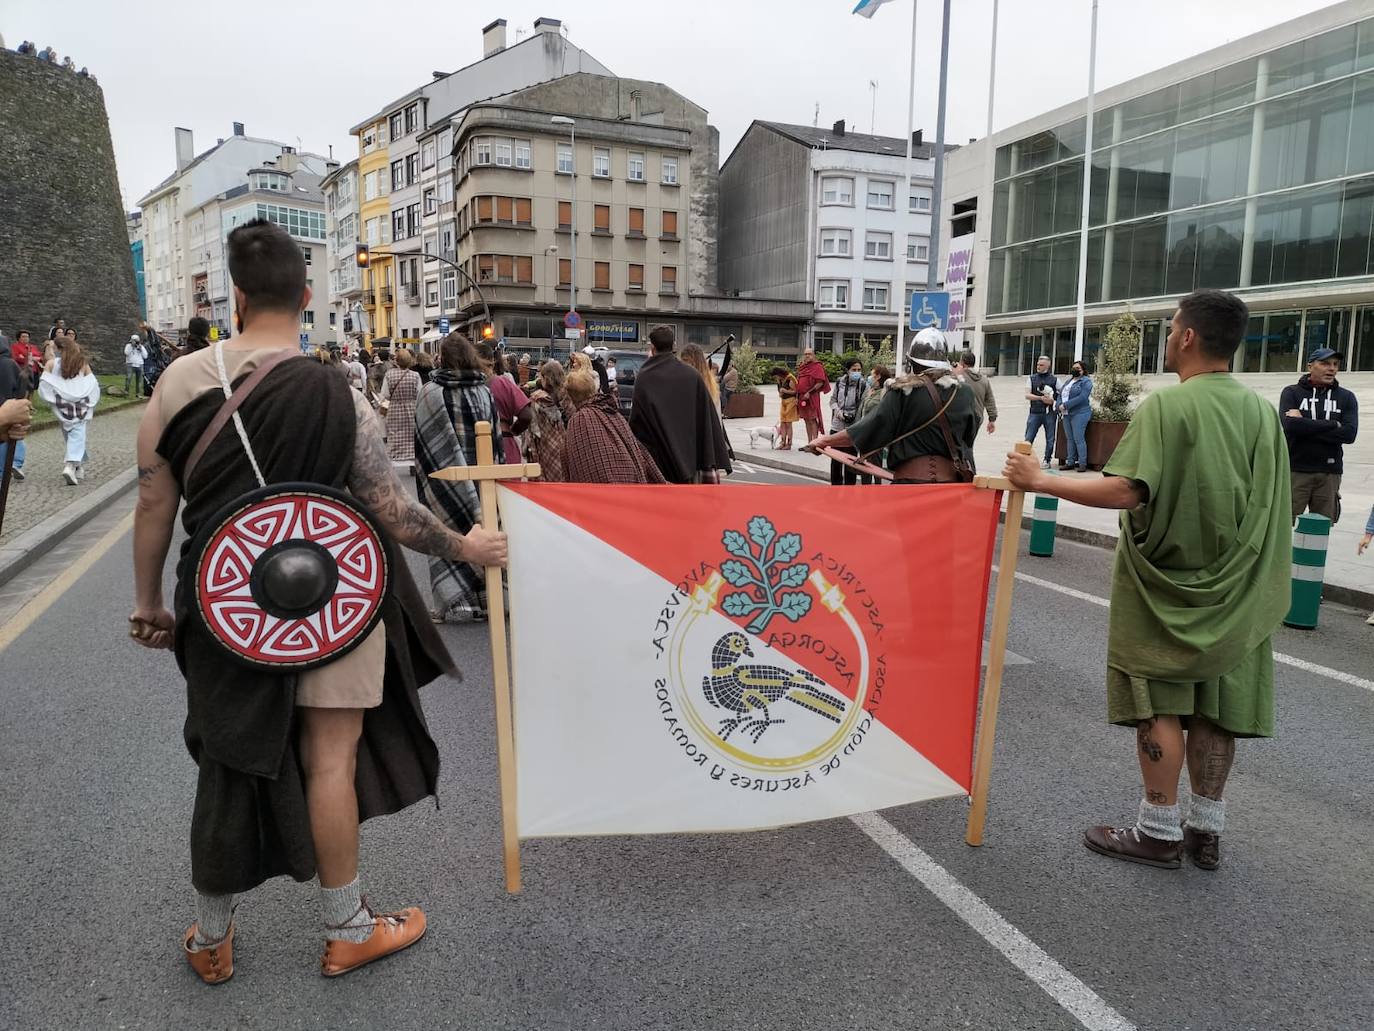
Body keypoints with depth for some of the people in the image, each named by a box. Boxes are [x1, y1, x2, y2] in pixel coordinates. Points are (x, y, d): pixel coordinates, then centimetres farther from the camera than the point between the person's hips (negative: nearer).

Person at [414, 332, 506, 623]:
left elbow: (425, 444, -7)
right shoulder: (484, 391, 3)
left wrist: (424, 474, 4)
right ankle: (485, 598, 14)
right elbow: (497, 437, 5)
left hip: (446, 477, -4)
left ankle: (452, 604, 3)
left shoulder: (431, 392, -9)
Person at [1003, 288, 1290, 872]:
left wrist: (1040, 482, -19)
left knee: (1159, 706, 3)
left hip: (1164, 587, -6)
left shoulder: (1166, 405, -17)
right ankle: (1205, 830, 23)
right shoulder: (1262, 412, 3)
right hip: (1230, 591, 6)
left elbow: (1125, 492, -27)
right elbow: (1270, 509, 9)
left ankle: (1160, 833, 11)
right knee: (1215, 710, 12)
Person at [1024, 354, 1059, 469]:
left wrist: (1053, 400, -11)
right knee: (1028, 438, -2)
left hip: (1049, 413, -1)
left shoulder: (1054, 379, 4)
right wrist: (1041, 398, -13)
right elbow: (1027, 395, 0)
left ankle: (1047, 461, 14)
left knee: (1050, 439, 5)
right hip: (1035, 412, 1)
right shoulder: (1032, 378, 8)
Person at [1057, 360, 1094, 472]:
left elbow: (1082, 397, -17)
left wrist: (1065, 405, -19)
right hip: (1066, 414, 7)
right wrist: (1059, 405, -7)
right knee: (1069, 439, 8)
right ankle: (1070, 462, 13)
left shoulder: (1086, 381, -5)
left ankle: (1082, 463, -4)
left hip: (1079, 413, -7)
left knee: (1078, 439, -9)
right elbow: (1060, 394, 14)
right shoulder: (1068, 381, 19)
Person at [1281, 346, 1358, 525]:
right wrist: (1333, 425, -7)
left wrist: (1306, 425, -9)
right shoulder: (1292, 393, 5)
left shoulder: (1346, 397, 12)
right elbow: (1289, 425, -14)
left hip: (1330, 473, 3)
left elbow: (1349, 434, -4)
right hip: (1295, 470, -3)